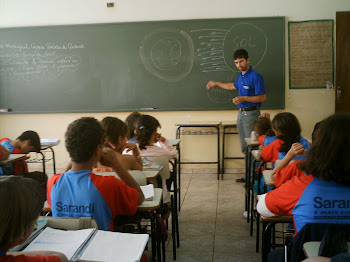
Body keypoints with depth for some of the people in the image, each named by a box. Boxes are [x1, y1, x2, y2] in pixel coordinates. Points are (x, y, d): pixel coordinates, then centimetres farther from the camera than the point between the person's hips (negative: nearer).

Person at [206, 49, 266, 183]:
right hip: (241, 113, 9)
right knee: (245, 148, 12)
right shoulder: (241, 76, 14)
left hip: (251, 113, -9)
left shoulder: (255, 76, -13)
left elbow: (262, 97, -16)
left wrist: (243, 98, -21)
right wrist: (216, 83, 42)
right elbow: (233, 86, 36)